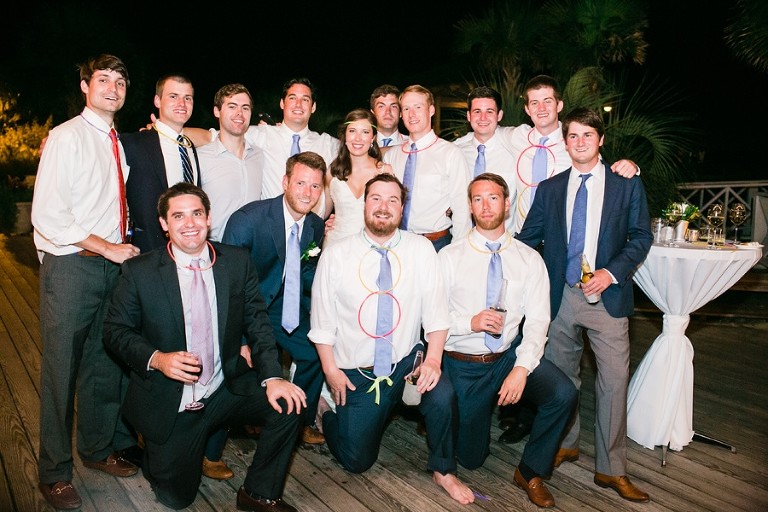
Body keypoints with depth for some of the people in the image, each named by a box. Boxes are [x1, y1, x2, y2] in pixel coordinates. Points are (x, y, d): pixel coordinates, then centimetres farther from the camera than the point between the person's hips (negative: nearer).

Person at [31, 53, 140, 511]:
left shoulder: (118, 142, 14)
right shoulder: (67, 136, -7)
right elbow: (47, 215, -14)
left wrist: (123, 246, 3)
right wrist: (106, 247, -14)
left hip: (113, 263, 6)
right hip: (72, 267, -6)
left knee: (106, 363, 14)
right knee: (61, 370, 2)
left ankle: (98, 448, 33)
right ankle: (54, 472, 18)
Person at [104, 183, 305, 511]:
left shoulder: (238, 262, -4)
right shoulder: (139, 272, -8)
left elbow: (257, 322, -3)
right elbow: (115, 331, -2)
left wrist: (272, 376, -18)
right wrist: (156, 359, -21)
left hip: (227, 390, 2)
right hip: (169, 403, -1)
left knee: (288, 403, -21)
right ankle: (154, 448, 38)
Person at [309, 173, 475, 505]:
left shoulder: (421, 250, -5)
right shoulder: (335, 256, -8)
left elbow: (435, 309, -8)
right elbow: (322, 319, -3)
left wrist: (433, 359, -19)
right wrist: (330, 370, -7)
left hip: (407, 361, 1)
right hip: (356, 372, 0)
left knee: (442, 394, -29)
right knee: (357, 461, 5)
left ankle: (443, 471, 0)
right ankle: (329, 413, 37)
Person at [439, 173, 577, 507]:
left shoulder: (529, 259, -1)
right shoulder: (449, 257, -5)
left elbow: (538, 320, -8)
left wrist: (521, 369, -21)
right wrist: (470, 323, -24)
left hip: (510, 355, 2)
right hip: (463, 365, -1)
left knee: (564, 394, -26)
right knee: (471, 458, 5)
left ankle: (530, 472, 0)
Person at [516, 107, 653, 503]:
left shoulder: (627, 185, 4)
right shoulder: (549, 189, 9)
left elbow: (641, 236, 2)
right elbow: (527, 237, 10)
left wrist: (612, 272, -12)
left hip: (607, 296, -2)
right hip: (560, 296, 2)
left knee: (614, 380, -3)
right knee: (559, 376, 12)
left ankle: (611, 469, 11)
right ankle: (565, 445, 33)